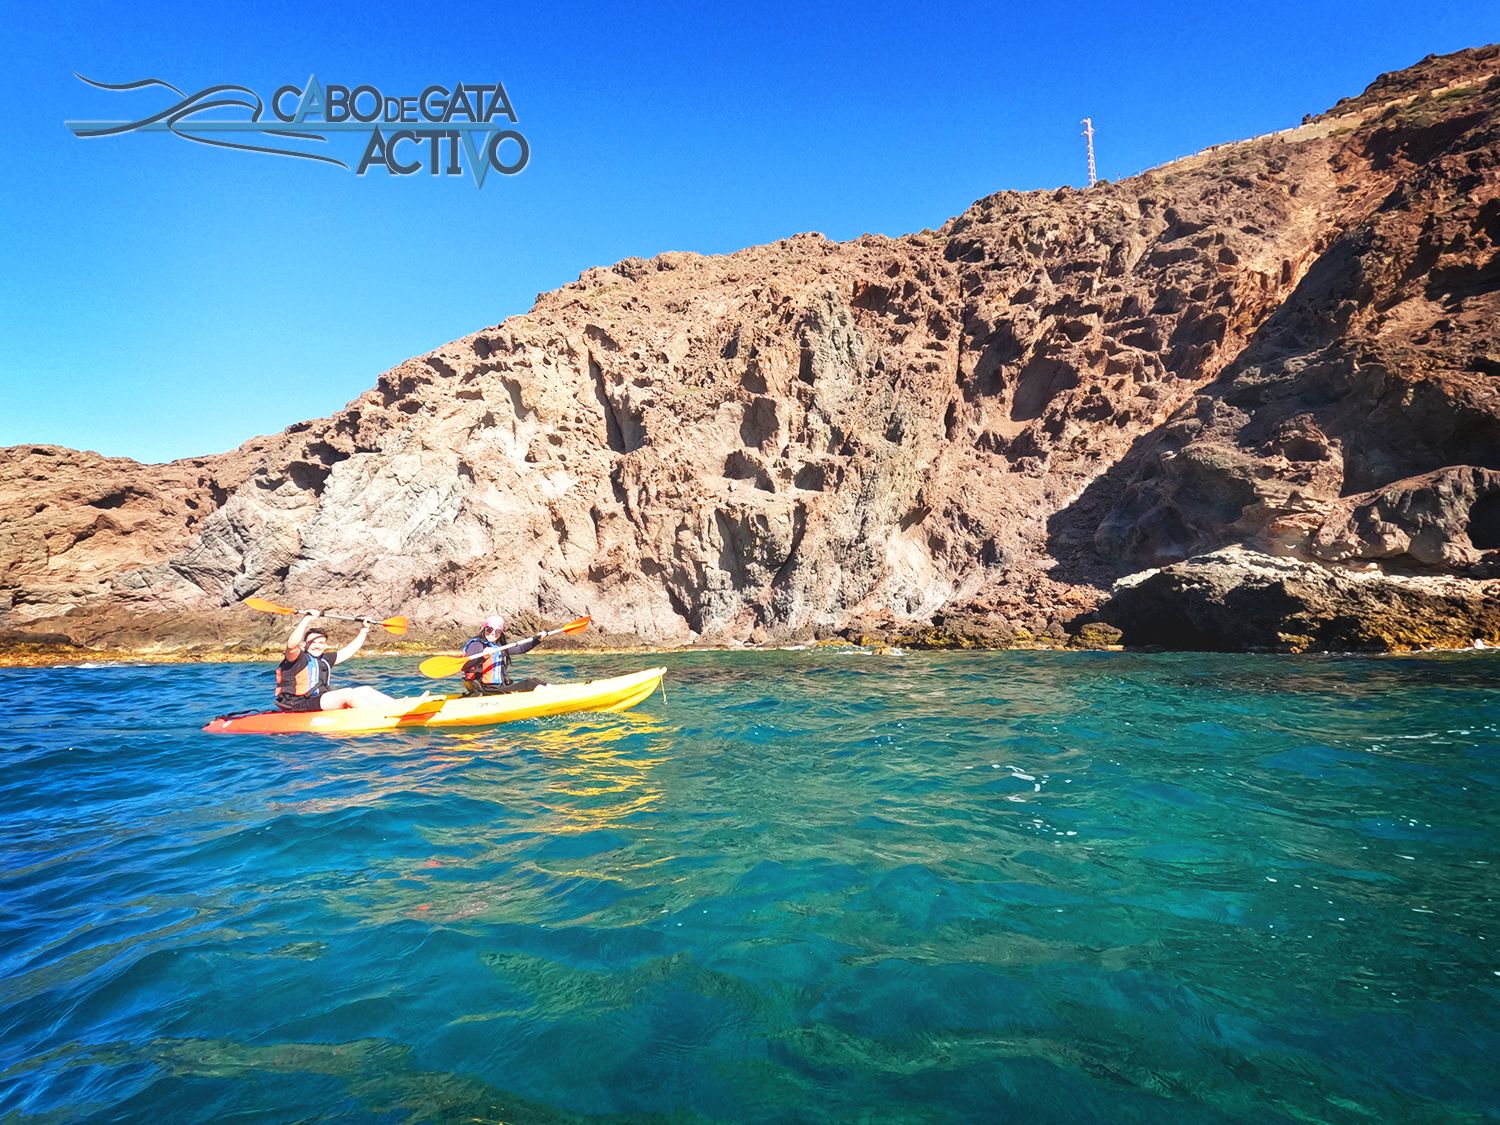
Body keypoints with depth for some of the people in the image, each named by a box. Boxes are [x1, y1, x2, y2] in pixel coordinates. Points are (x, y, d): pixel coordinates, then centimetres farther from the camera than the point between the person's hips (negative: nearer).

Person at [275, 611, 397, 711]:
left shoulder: (324, 660, 21)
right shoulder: (297, 658, -3)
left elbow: (348, 651, 30)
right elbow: (292, 645, -25)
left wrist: (363, 632, 32)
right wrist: (307, 619, -27)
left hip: (321, 701, 9)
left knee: (365, 690, -3)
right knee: (347, 692, -25)